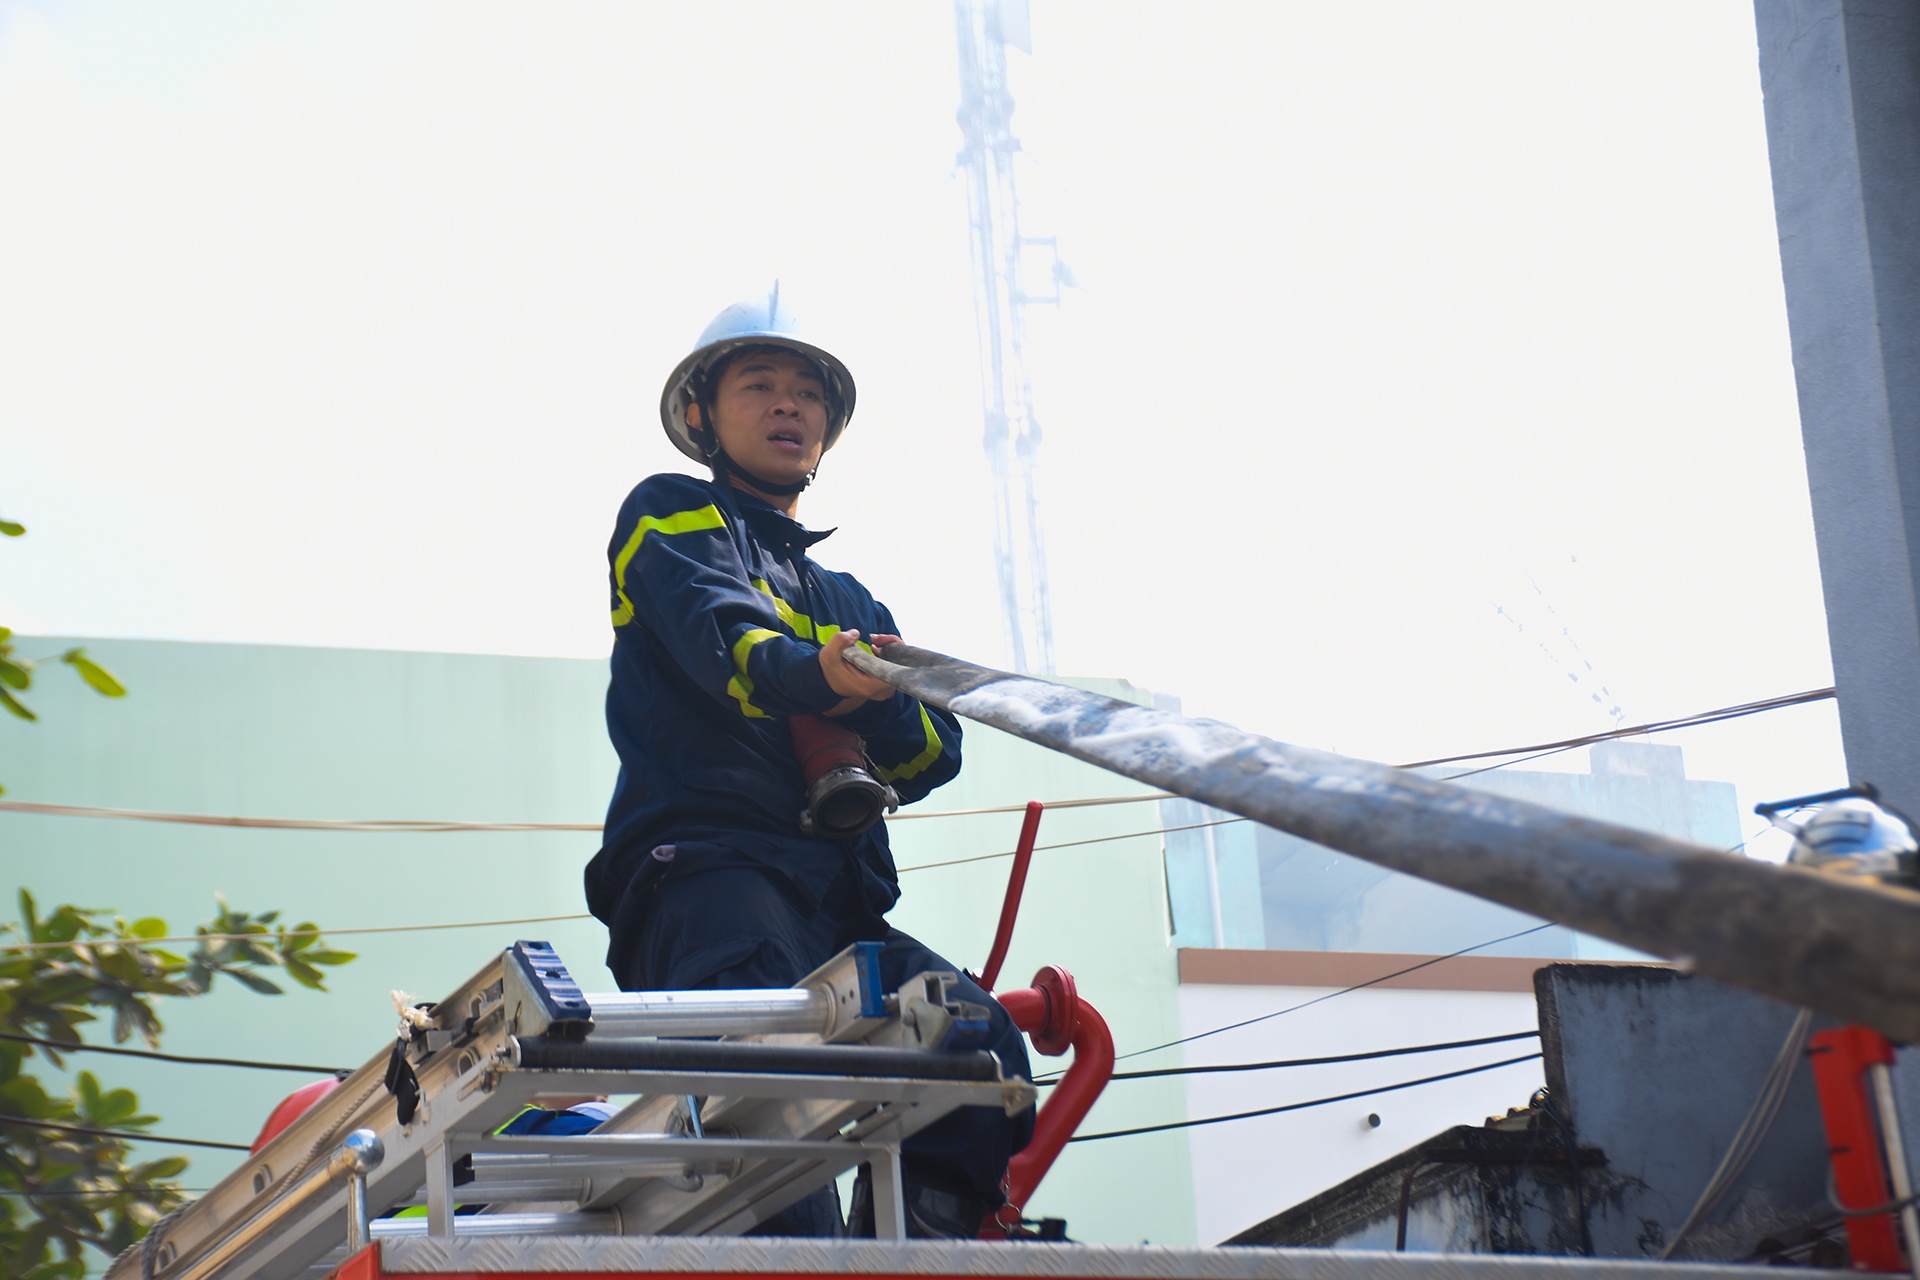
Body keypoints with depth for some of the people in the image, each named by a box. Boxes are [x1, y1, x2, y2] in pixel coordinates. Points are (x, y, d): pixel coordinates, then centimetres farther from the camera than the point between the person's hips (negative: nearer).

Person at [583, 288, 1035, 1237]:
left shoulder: (851, 602, 35)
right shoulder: (669, 518, 19)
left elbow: (935, 751, 17)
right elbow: (720, 631, -6)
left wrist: (876, 704, -7)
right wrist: (810, 674, -29)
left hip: (841, 902, 6)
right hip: (700, 865, -6)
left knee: (984, 1052, -24)